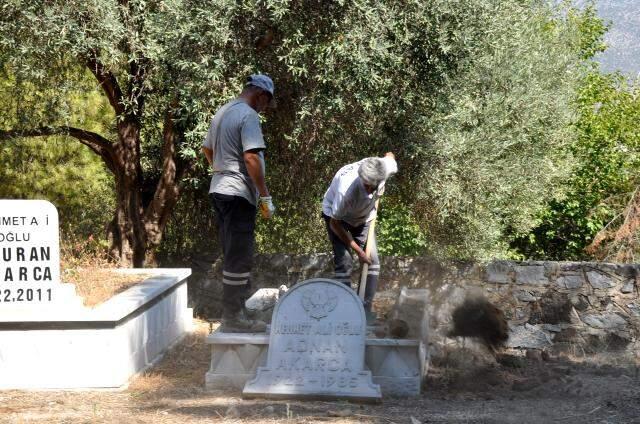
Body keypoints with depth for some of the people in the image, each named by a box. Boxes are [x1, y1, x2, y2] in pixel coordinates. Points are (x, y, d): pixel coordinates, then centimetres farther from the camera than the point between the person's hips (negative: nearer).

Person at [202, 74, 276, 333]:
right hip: (238, 194, -9)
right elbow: (251, 157, -22)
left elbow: (207, 150, 26)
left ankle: (232, 313, 22)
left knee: (232, 255, 16)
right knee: (240, 258, -5)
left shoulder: (222, 113, 15)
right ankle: (233, 317, -3)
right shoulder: (248, 115, -14)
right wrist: (265, 196, -17)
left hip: (219, 191, 9)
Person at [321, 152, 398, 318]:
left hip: (363, 217, 5)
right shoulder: (346, 188, -43)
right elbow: (335, 224, -27)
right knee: (344, 263, -16)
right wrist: (358, 251, -22)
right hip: (337, 216, -5)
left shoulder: (388, 167, -32)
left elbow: (389, 155, -2)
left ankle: (366, 311, 3)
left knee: (373, 262, -3)